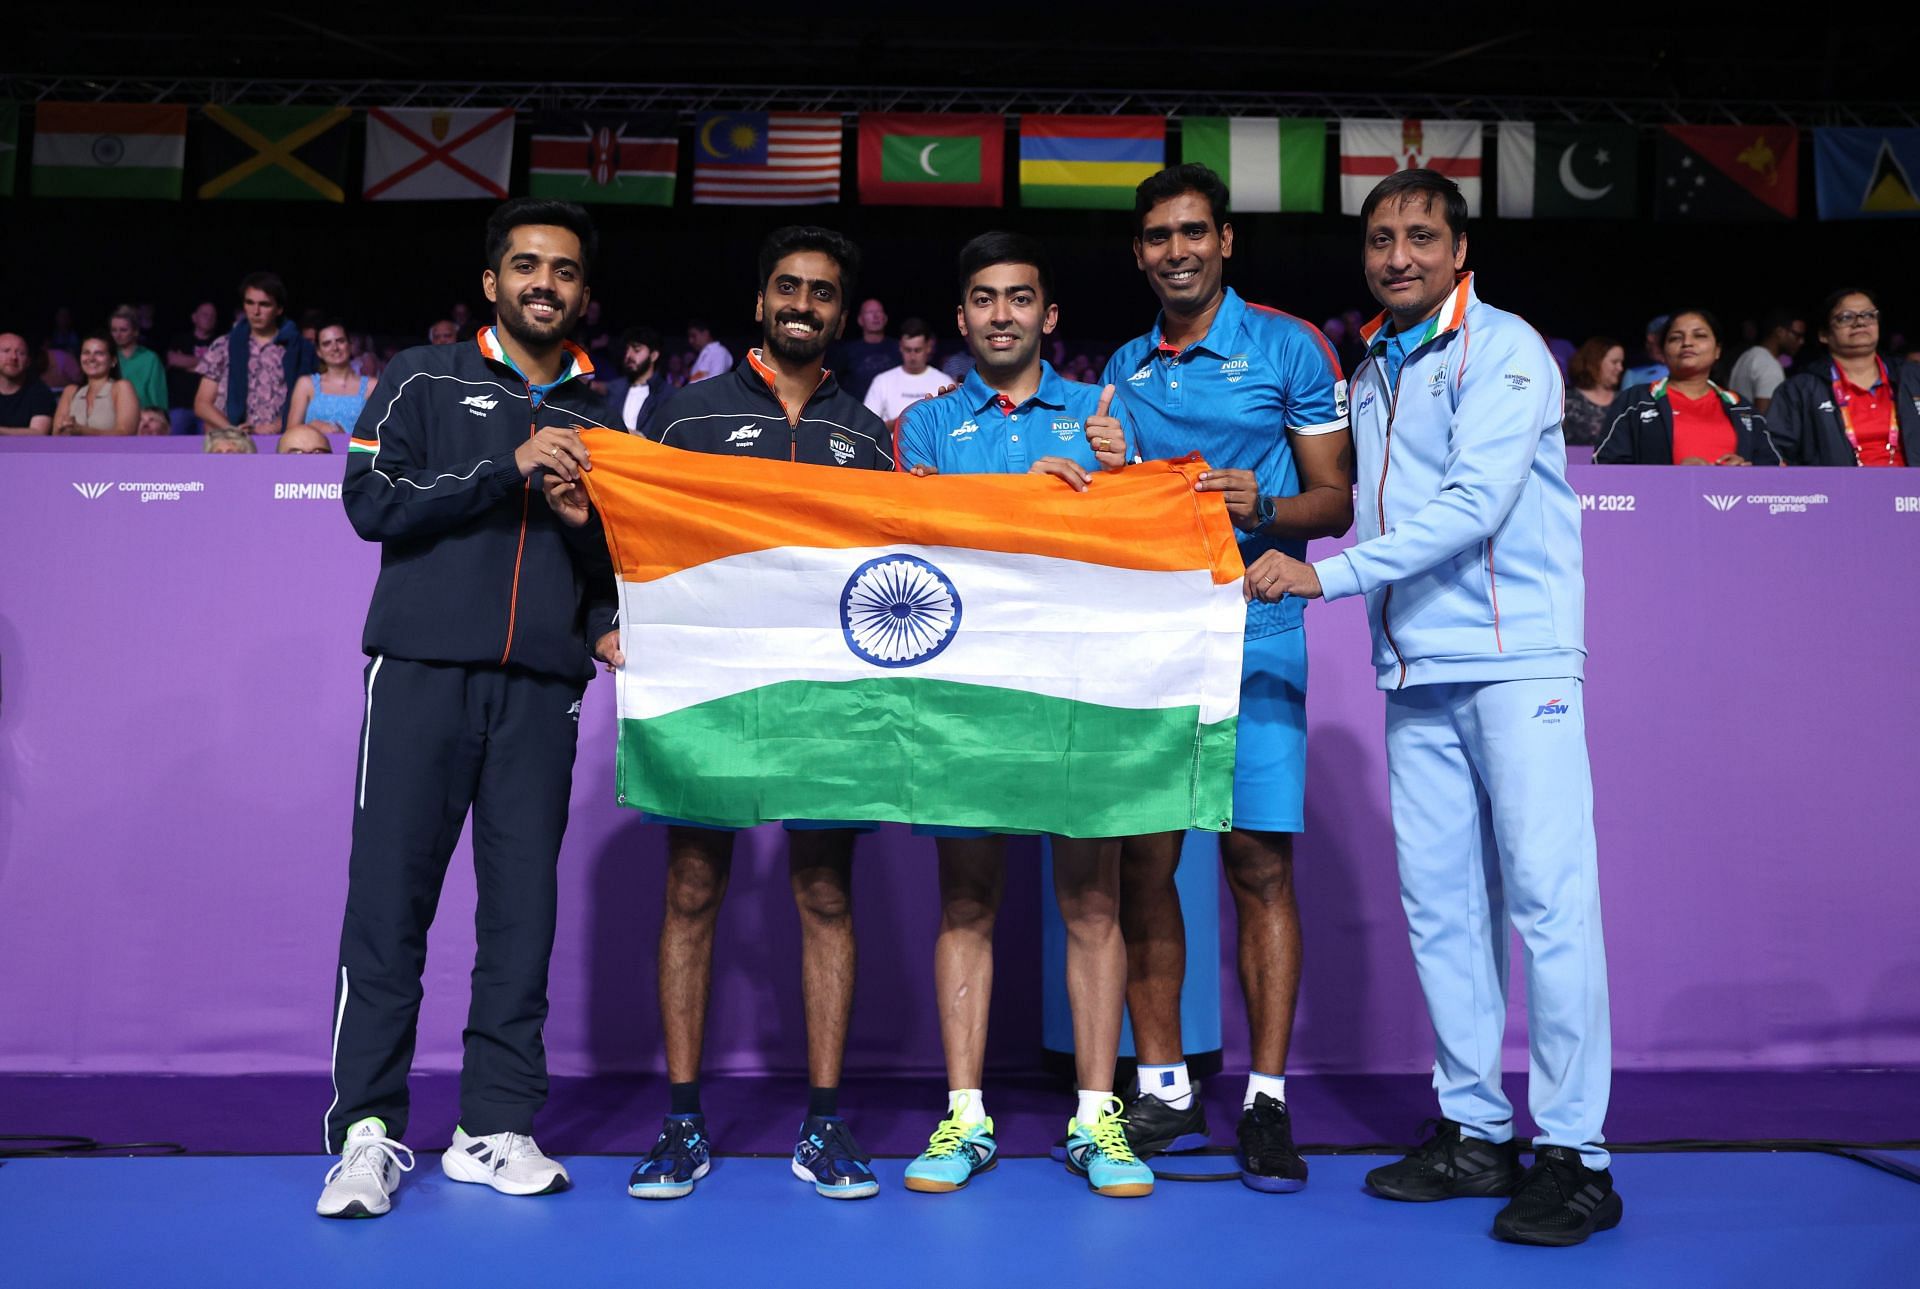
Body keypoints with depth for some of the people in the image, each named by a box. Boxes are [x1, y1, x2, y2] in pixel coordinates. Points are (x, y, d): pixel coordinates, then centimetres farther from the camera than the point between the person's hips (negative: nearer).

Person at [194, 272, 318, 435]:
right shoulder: (222, 348, 14)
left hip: (281, 439, -1)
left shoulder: (300, 349, 9)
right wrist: (231, 429, -4)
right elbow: (202, 404, 13)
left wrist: (277, 427, -11)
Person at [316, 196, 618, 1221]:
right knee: (390, 896, -4)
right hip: (423, 670, -2)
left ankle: (497, 1126, 9)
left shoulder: (600, 416, 17)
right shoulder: (426, 381, 10)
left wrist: (607, 627, 1)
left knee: (524, 905, 1)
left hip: (541, 688, 3)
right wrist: (509, 469, -10)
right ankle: (368, 1130, 4)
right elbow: (371, 501, -3)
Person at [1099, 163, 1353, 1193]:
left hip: (1253, 635, -3)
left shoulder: (1289, 348, 4)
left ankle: (1267, 1100, 3)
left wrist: (1265, 507, -17)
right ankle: (1163, 1089, 14)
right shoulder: (1123, 369, 16)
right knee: (1142, 863, 3)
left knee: (1259, 863, -5)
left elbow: (1337, 497, 2)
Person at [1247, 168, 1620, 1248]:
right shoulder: (1372, 371, 19)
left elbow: (1475, 501, -15)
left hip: (1518, 657, -7)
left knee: (1547, 894, -8)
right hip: (1417, 670, 7)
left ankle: (1575, 1154, -1)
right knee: (1440, 903, 6)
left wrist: (1328, 574, -18)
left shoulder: (1502, 349, -3)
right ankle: (1477, 1133, 16)